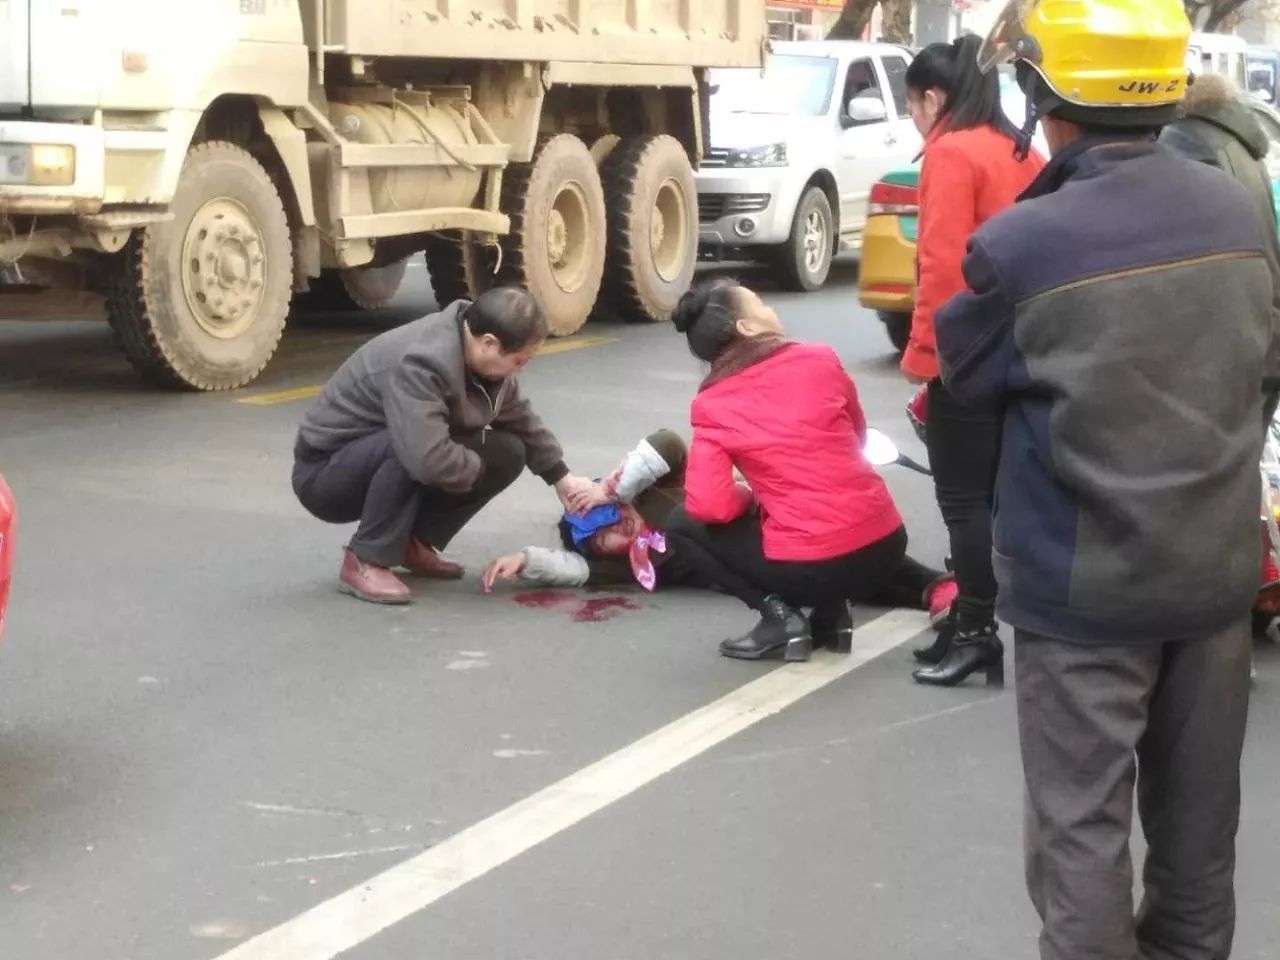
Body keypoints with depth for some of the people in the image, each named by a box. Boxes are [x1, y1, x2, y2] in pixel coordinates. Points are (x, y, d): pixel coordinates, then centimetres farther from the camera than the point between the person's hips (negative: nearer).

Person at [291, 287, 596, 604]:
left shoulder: (482, 357, -6)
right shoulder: (422, 362, -34)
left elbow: (521, 420, 11)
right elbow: (428, 458, -44)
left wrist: (561, 478, 8)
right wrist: (477, 468, -24)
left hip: (391, 460, 8)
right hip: (325, 473, -8)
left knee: (507, 453, -3)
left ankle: (412, 543, 6)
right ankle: (365, 562, -20)